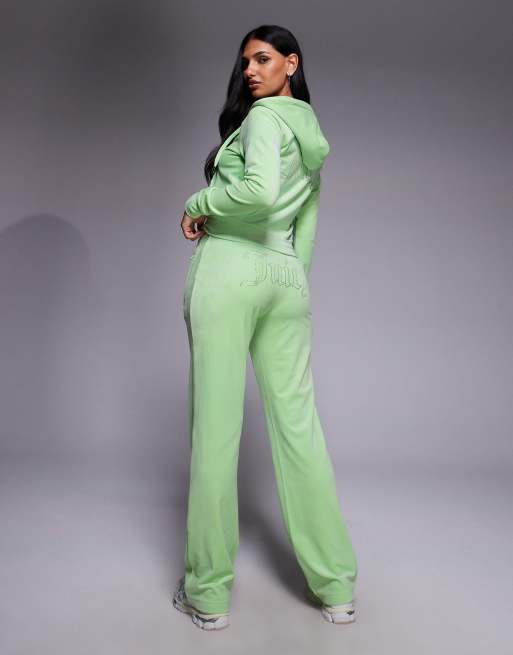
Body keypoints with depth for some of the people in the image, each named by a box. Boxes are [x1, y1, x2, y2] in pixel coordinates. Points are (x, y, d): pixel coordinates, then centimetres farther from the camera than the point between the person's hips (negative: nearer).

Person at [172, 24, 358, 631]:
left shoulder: (264, 115, -1)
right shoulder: (312, 134, 25)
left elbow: (260, 190, -20)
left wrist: (197, 205, -5)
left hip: (231, 268, -8)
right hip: (288, 278, 8)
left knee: (216, 427, -2)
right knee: (299, 425, 7)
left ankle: (208, 593, 11)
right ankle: (335, 588, 17)